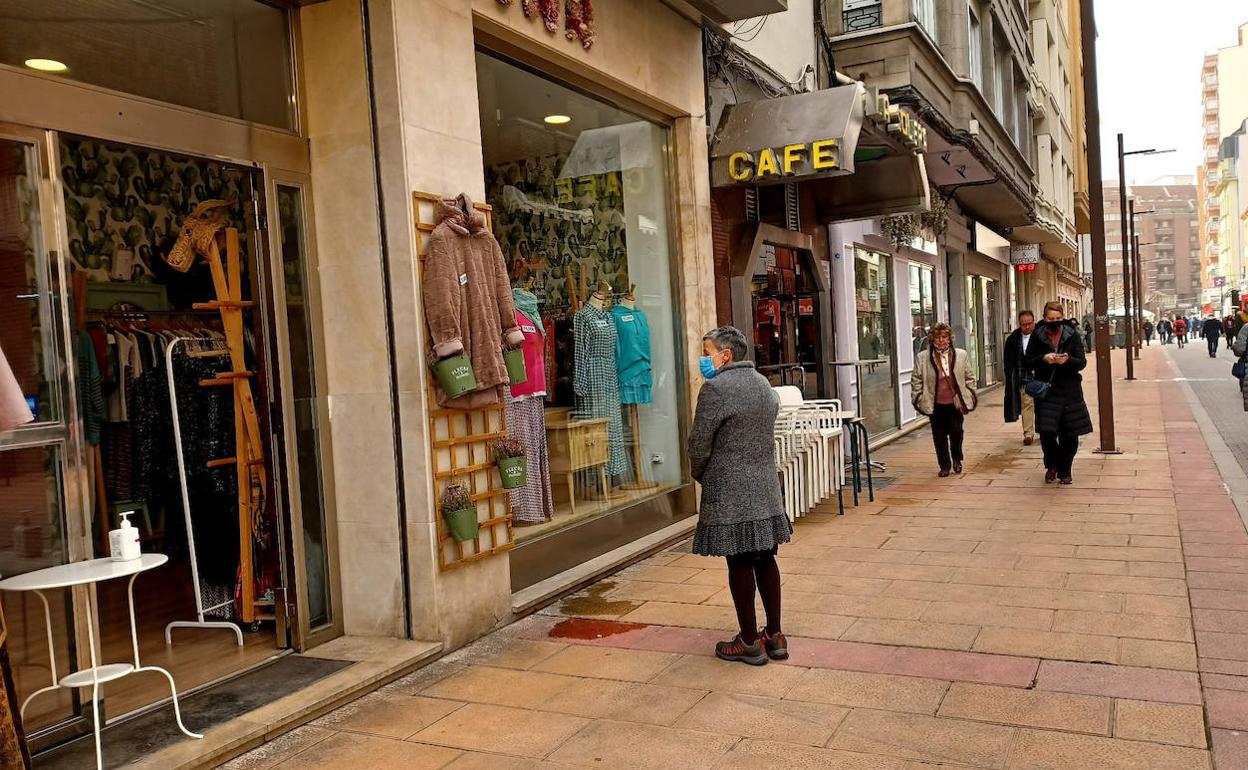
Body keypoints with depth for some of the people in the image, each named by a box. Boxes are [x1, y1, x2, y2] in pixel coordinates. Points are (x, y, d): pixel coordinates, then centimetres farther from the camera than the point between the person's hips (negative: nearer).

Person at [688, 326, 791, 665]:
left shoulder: (716, 387, -14)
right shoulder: (764, 383, 11)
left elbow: (699, 444, -13)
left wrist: (699, 474, 6)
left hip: (729, 491, -7)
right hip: (766, 486, 7)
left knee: (740, 563, 1)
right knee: (765, 558, 13)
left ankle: (749, 642, 10)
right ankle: (774, 635, 21)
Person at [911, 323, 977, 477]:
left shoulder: (961, 355, 4)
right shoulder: (923, 359, -1)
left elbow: (969, 378, 10)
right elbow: (916, 380, 5)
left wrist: (970, 397, 5)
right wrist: (918, 399, 1)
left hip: (955, 403, 0)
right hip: (935, 405, 0)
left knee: (956, 432, -1)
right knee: (939, 436, 5)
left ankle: (957, 459, 26)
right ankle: (944, 465, 19)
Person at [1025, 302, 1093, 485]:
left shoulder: (1072, 336, 1)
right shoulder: (1037, 338, 2)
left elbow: (1082, 362, -2)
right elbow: (1028, 363, 2)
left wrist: (1068, 360, -23)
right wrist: (1043, 359, -17)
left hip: (1070, 391, 1)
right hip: (1046, 391, 0)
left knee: (1069, 435, 4)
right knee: (1046, 431, -10)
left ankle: (1065, 471, 24)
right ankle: (1052, 465, 17)